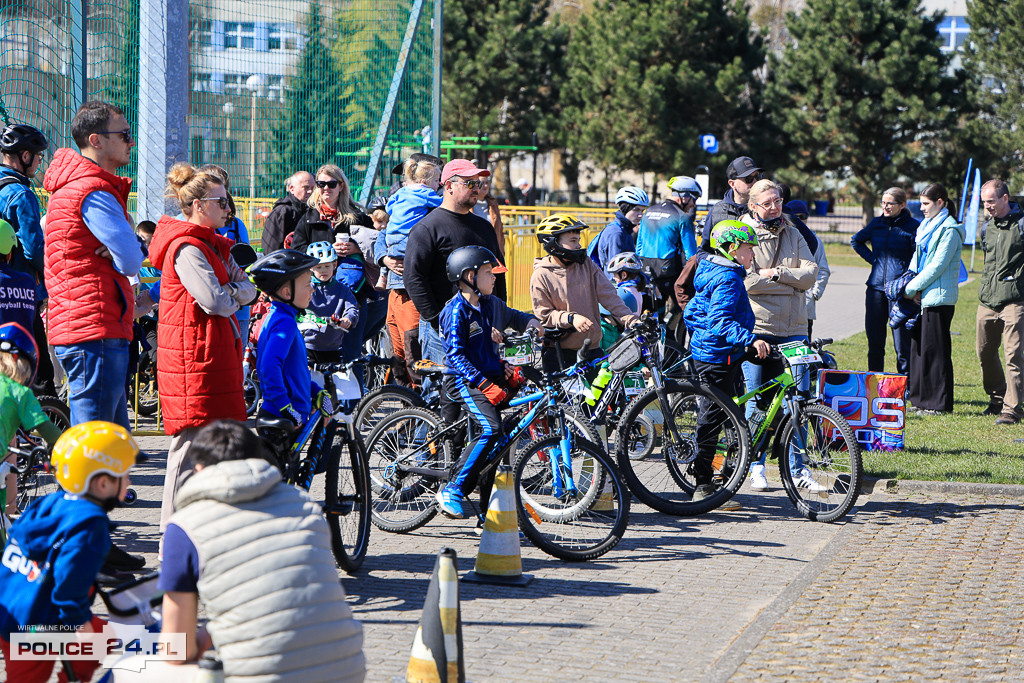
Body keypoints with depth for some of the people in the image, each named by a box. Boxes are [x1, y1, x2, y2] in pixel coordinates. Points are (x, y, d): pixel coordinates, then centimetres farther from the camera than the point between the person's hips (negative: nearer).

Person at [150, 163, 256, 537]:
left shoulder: (215, 246, 18)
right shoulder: (186, 248, -13)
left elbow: (248, 288, 12)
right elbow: (214, 302, -20)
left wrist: (229, 293, -8)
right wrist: (233, 295, 1)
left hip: (220, 354, 10)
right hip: (194, 358, -10)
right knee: (191, 442, -8)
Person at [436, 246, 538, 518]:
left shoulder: (489, 303, 12)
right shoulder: (457, 310, -13)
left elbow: (512, 317, 33)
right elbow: (455, 355, -19)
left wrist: (531, 322, 10)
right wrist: (483, 384, -27)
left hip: (491, 377, 8)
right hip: (466, 380, -8)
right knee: (490, 429, -26)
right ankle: (452, 491, -21)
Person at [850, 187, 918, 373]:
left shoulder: (912, 226, -3)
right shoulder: (876, 223, 11)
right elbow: (856, 241, 27)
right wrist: (872, 258, 14)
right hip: (876, 288, 5)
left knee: (902, 346, -5)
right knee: (874, 344, 9)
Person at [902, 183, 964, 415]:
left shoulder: (949, 231, -12)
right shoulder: (926, 226, 16)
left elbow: (937, 266, -16)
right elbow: (917, 258, 17)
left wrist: (912, 288, -12)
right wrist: (912, 285, 0)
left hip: (939, 297, -9)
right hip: (923, 296, 9)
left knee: (935, 350, -6)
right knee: (918, 344, 10)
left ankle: (939, 403, -1)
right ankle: (922, 398, 17)